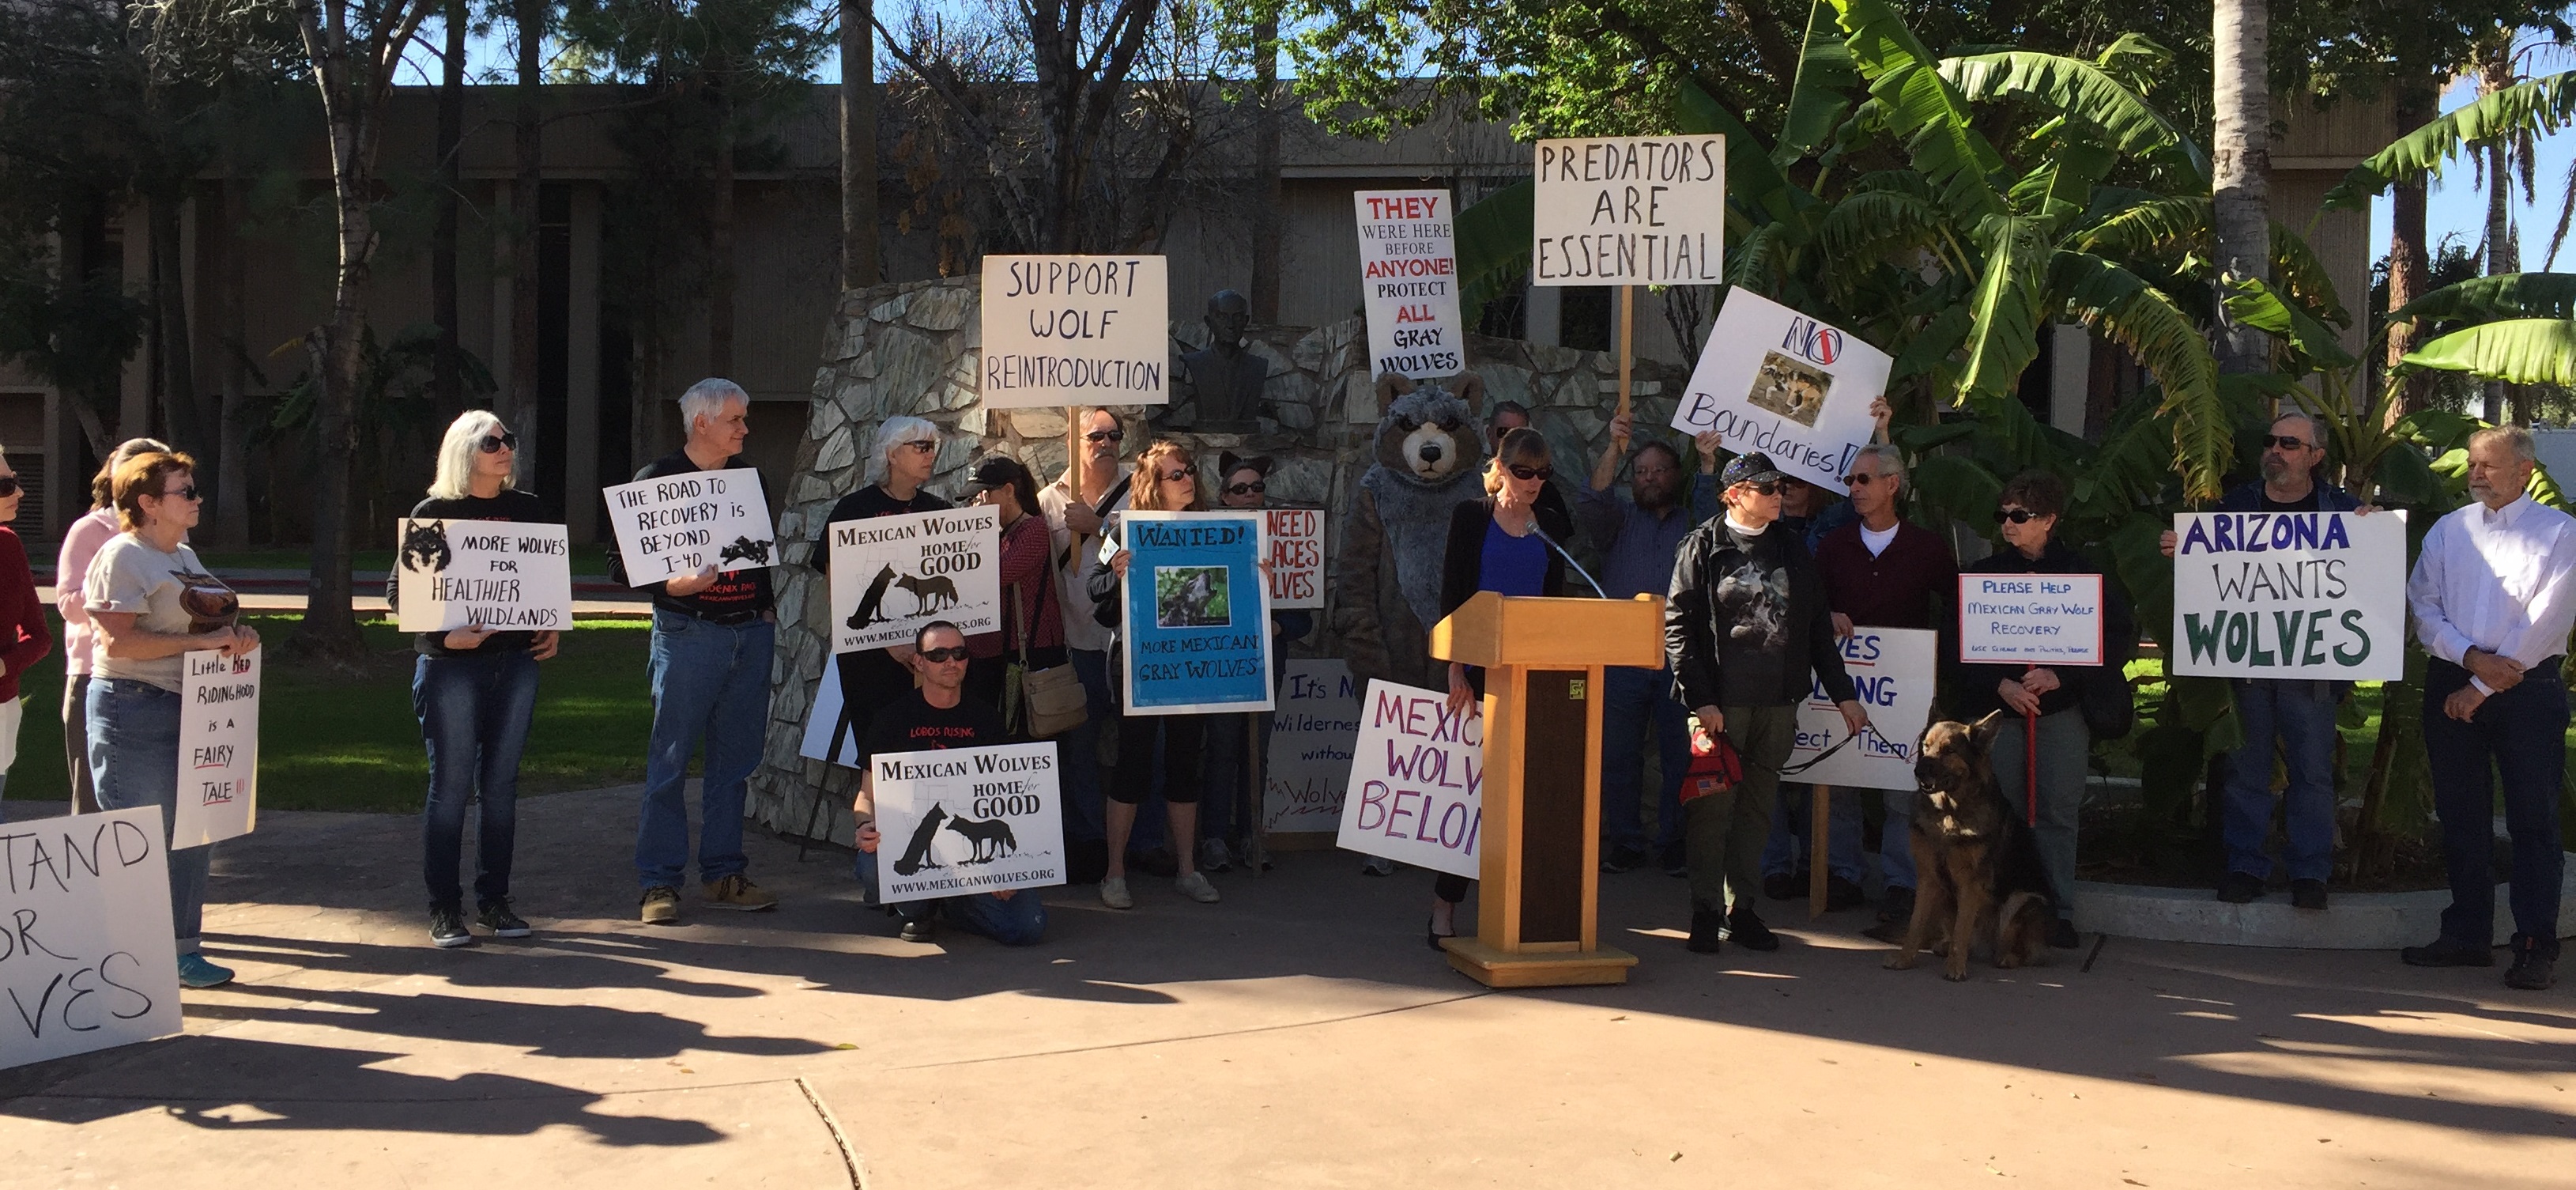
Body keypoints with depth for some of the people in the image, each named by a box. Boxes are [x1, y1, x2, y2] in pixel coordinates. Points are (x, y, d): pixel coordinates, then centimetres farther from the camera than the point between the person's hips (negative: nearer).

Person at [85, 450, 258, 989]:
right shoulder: (123, 557, -9)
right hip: (135, 708, -9)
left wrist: (236, 635, 6)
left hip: (188, 710, 9)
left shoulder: (187, 557, 19)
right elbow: (118, 642, -19)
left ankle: (183, 950, 19)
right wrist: (198, 641, -20)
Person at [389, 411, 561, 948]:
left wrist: (553, 628, 5)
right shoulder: (433, 513, -3)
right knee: (451, 785, -1)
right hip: (452, 664, -4)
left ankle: (493, 900, 17)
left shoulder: (529, 509, 10)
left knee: (501, 783, 9)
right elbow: (399, 587, -5)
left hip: (517, 661, 4)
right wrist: (442, 636, -17)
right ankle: (445, 909, 7)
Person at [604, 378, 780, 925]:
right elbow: (621, 564, -6)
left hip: (751, 633, 5)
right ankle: (659, 883, 4)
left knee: (736, 759, 8)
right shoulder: (658, 479, -3)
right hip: (688, 634, -5)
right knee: (670, 761, -3)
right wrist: (673, 585, -20)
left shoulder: (747, 477, 14)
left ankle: (723, 873, 17)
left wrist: (766, 607, 12)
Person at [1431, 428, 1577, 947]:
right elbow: (1452, 595, -2)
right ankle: (1445, 905, 4)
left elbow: (1556, 599, 13)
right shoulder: (1470, 518, 2)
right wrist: (1455, 669, -11)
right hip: (1480, 666, -3)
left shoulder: (1552, 528, 12)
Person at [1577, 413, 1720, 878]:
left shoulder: (1694, 522, 16)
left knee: (1681, 754, -1)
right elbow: (1590, 500, -3)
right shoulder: (1620, 518, 16)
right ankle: (1624, 843, 11)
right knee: (1618, 753, 2)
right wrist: (1615, 447, -14)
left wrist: (1708, 463, -19)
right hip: (1622, 658, 1)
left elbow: (1712, 510, -5)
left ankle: (1674, 843, 8)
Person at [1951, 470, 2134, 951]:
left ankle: (2059, 912, 3)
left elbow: (2120, 638, 0)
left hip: (2063, 708, -1)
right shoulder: (1984, 573, 8)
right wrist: (2001, 685, -10)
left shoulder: (2082, 574, 3)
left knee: (2058, 809, -2)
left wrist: (2060, 675, -11)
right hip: (1996, 707, 1)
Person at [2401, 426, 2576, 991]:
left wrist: (2482, 686, -11)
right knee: (2460, 817, 8)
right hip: (2452, 685, 4)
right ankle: (2468, 935, 17)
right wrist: (2471, 656, -12)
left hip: (2528, 689, -4)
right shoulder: (2447, 530, 12)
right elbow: (2423, 607, 5)